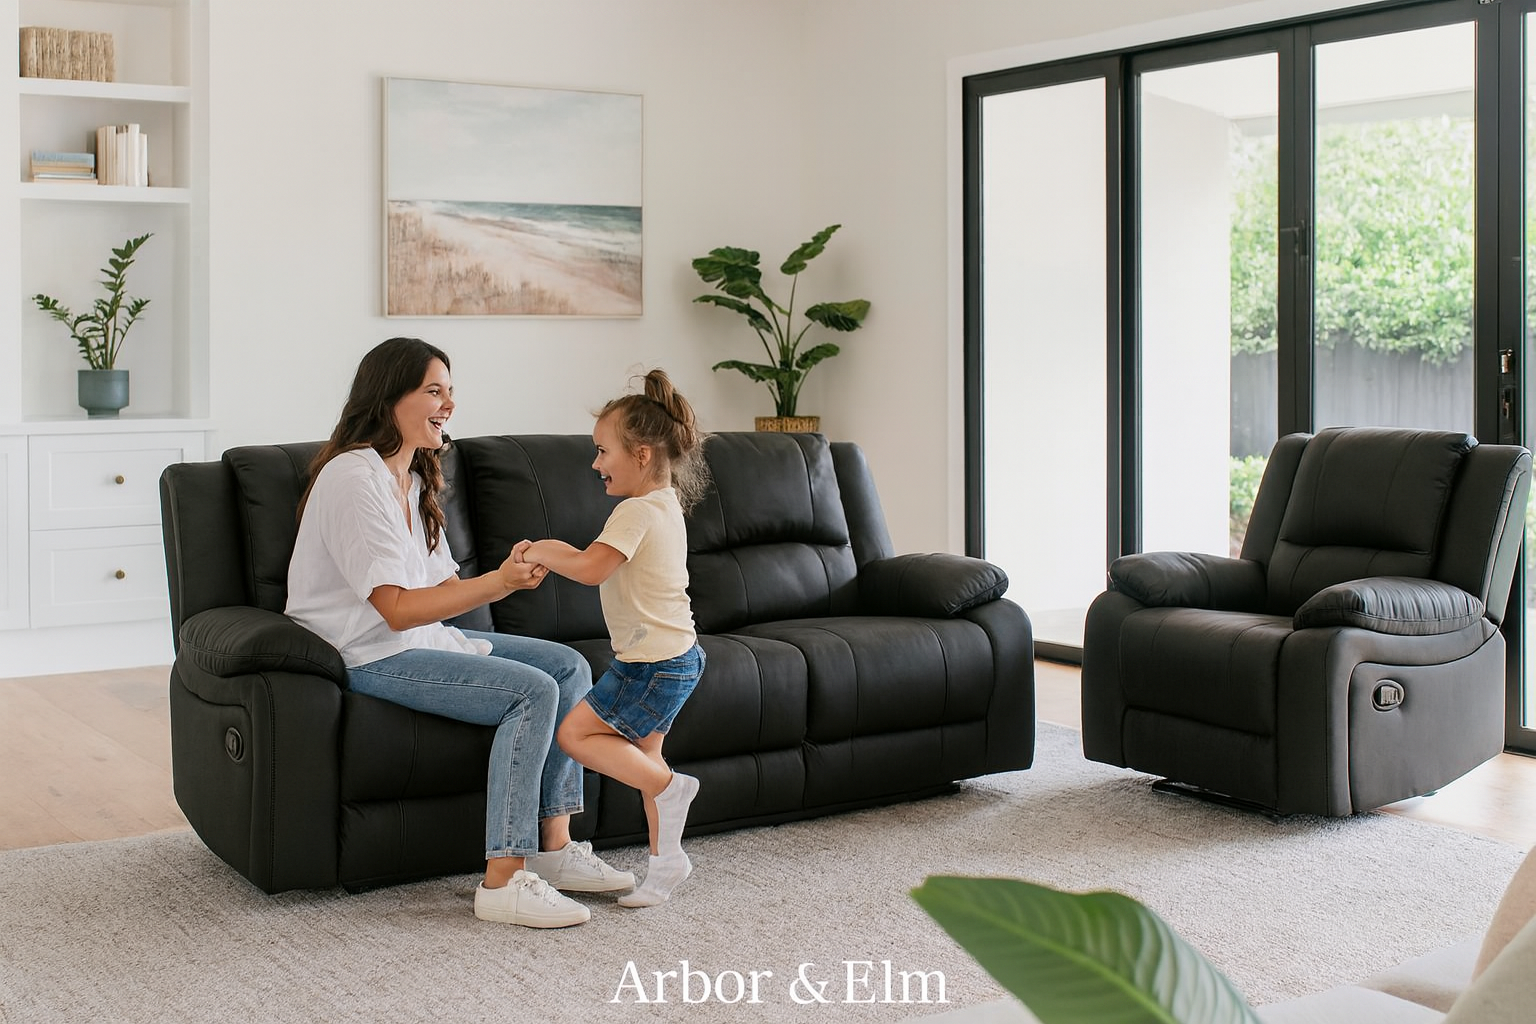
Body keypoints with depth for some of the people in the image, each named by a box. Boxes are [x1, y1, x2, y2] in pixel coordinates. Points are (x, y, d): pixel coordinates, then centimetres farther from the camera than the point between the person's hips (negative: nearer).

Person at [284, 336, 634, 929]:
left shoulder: (412, 479, 14)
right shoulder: (353, 478, -18)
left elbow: (444, 591, 9)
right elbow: (397, 609, -23)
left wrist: (508, 576, -10)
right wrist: (495, 582, -28)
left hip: (426, 639, 10)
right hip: (371, 658, -10)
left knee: (569, 667, 2)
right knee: (533, 691, -23)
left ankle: (554, 848, 2)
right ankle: (503, 882, -21)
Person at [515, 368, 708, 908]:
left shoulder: (636, 511, -19)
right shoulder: (667, 505, 12)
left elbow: (591, 569, -30)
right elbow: (603, 560, 19)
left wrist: (542, 554, -16)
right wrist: (546, 549, 11)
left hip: (651, 661, -10)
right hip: (676, 656, 10)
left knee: (574, 732, -6)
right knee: (640, 752, 16)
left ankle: (669, 785, -10)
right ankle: (666, 859, 22)